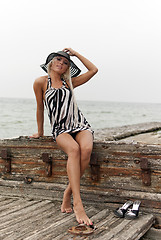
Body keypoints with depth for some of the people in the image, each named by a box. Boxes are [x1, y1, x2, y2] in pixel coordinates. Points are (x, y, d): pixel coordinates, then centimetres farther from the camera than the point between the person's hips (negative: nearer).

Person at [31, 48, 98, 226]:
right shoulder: (41, 82, 9)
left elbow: (93, 70, 16)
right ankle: (78, 204, -41)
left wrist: (76, 54, 18)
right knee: (74, 149, -36)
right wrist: (40, 132, 21)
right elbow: (40, 108, 15)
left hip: (80, 124, 3)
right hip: (60, 129, -3)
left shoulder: (69, 83, 17)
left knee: (86, 148, -33)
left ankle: (68, 192, -19)